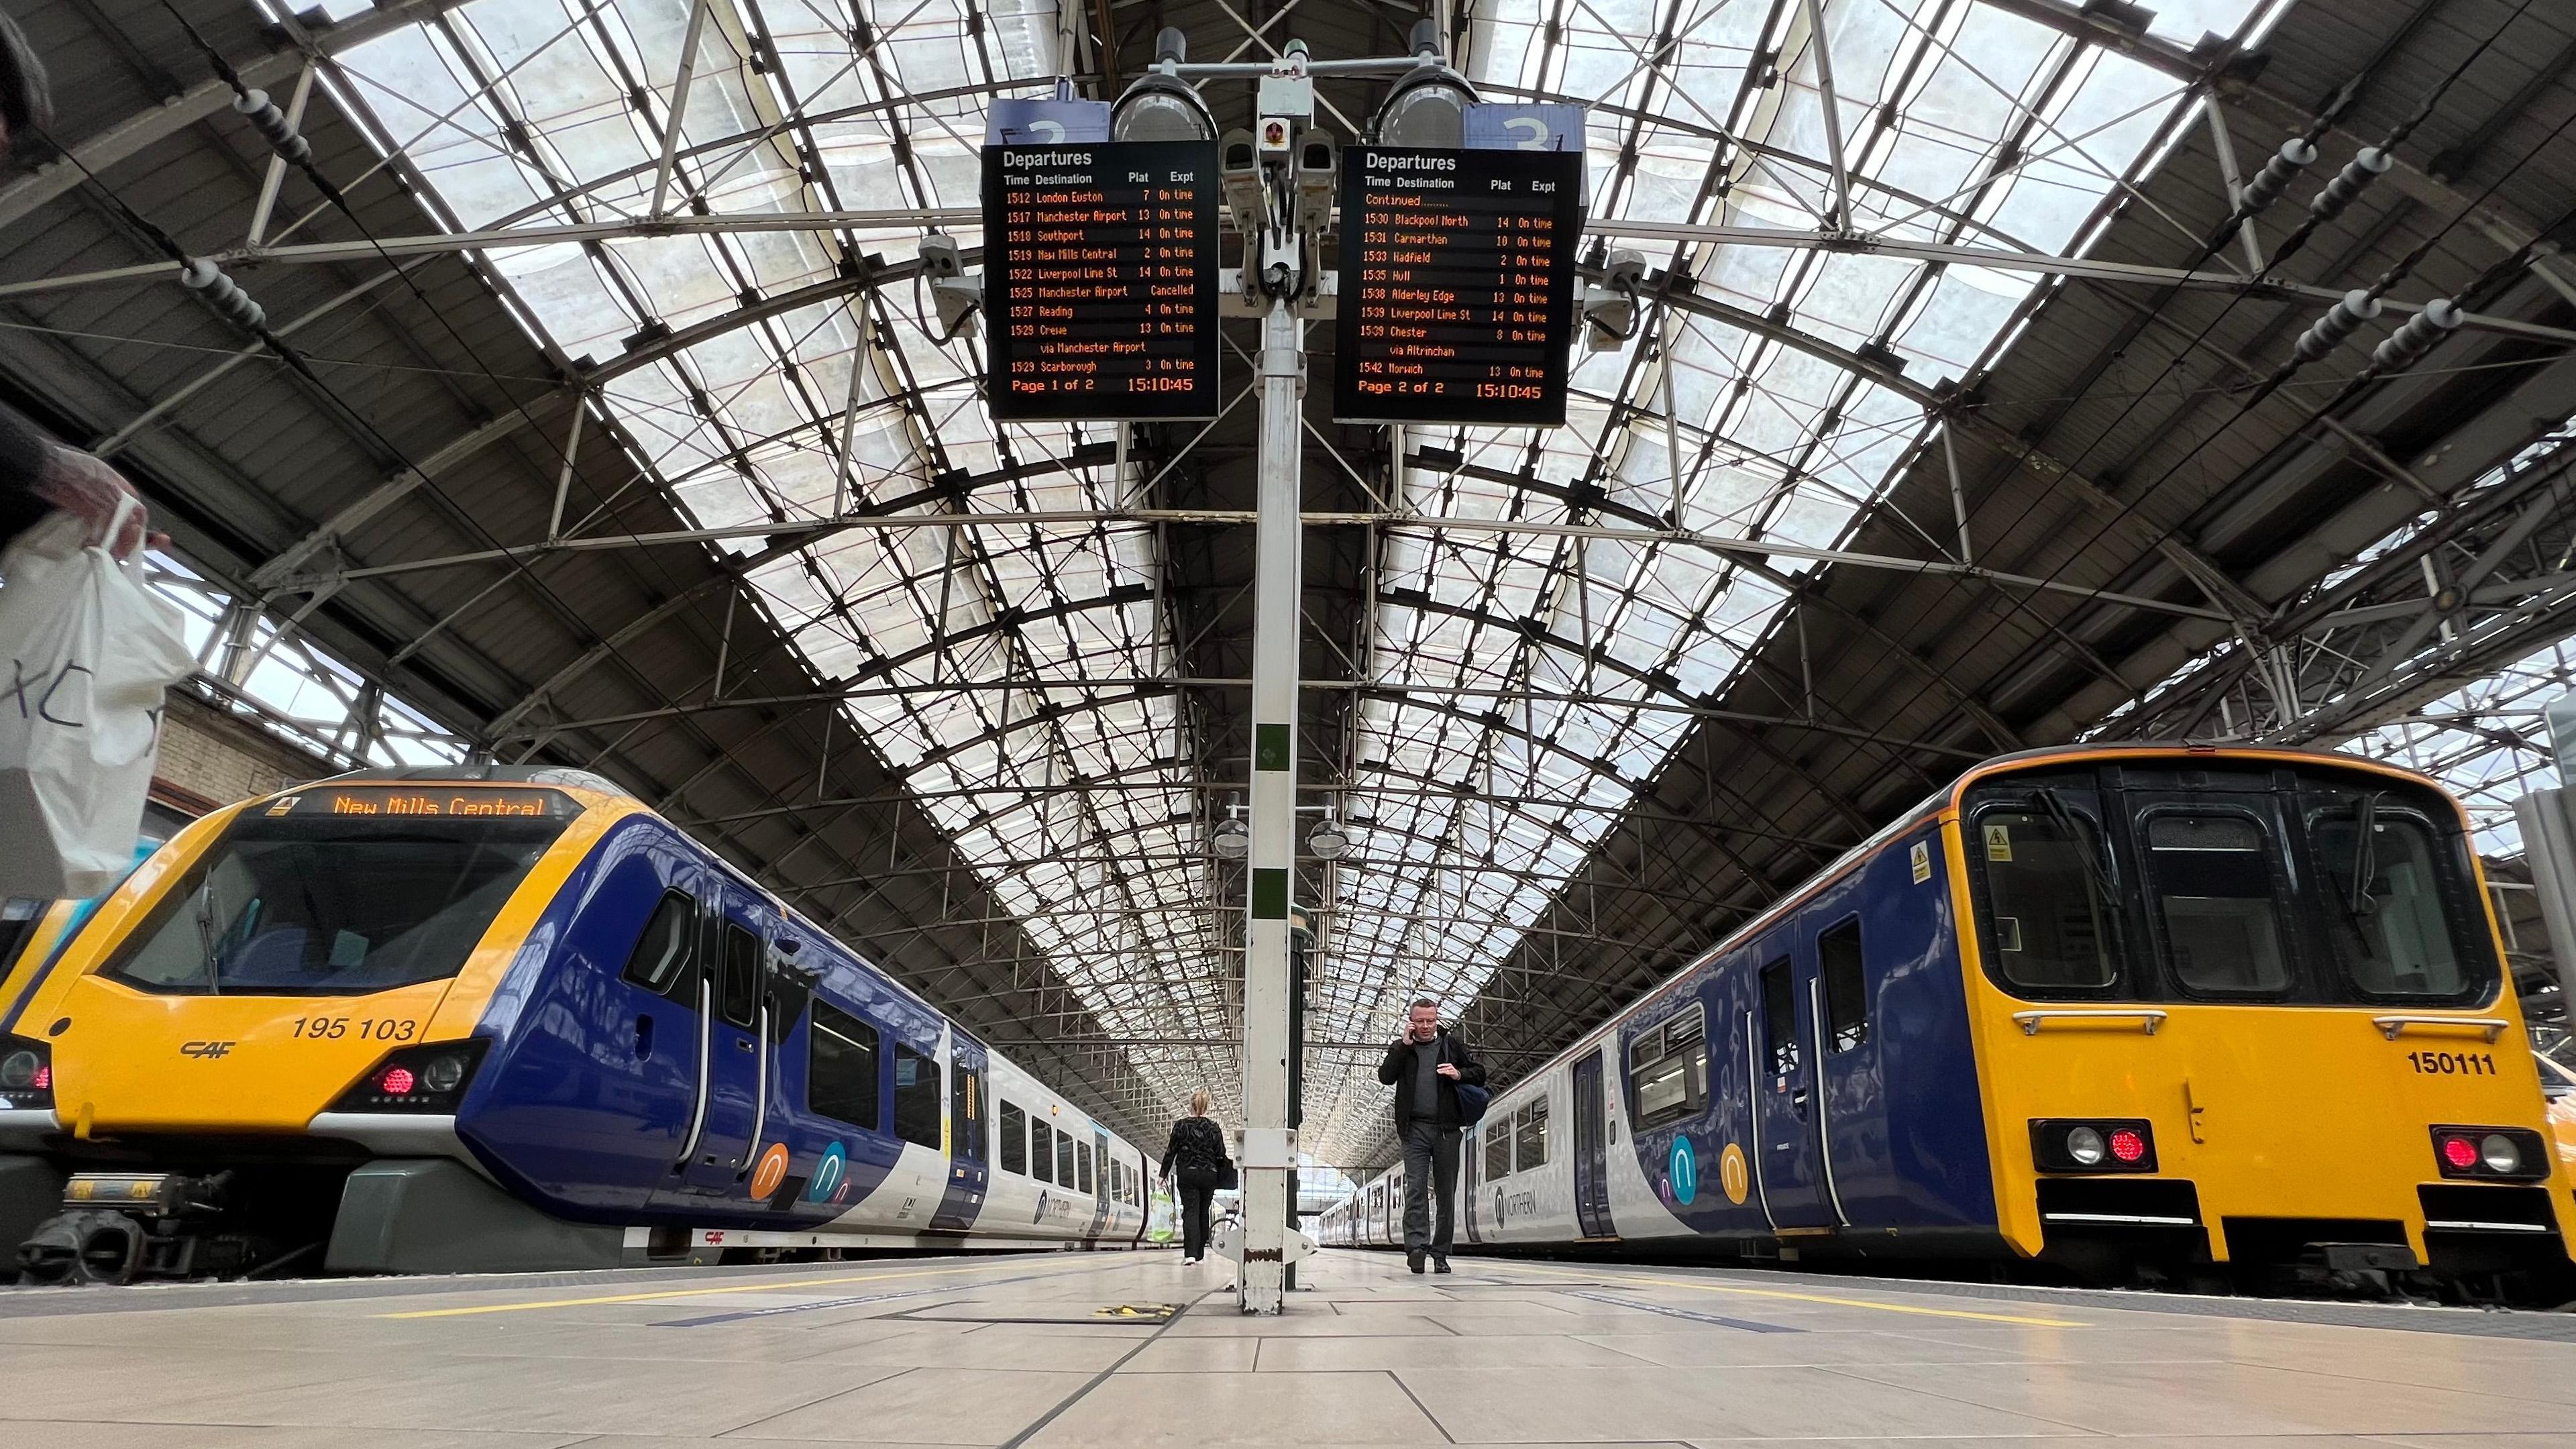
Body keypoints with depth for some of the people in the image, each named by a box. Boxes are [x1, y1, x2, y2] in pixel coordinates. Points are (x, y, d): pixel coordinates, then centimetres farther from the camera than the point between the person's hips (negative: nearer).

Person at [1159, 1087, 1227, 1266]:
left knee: (1190, 1212, -4)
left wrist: (1165, 1173, 8)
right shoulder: (1214, 1128, -2)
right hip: (1209, 1175, 2)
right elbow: (1221, 1156, 1)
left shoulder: (1181, 1125, -4)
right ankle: (1200, 1253, 22)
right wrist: (1220, 1178, 12)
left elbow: (1171, 1151, -2)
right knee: (1203, 1213, 15)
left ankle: (1190, 1253, -20)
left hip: (1188, 1174, -2)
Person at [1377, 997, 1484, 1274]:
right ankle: (1417, 1248, -21)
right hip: (1415, 1129, -1)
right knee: (1416, 1187, -14)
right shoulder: (1401, 1048, 9)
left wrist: (1459, 1075, -7)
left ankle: (1440, 1254, 11)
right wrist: (1405, 1044, -9)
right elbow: (1385, 1077, -6)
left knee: (1446, 1193, 4)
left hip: (1447, 1129, 1)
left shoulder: (1452, 1044, 11)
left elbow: (1479, 1072, 13)